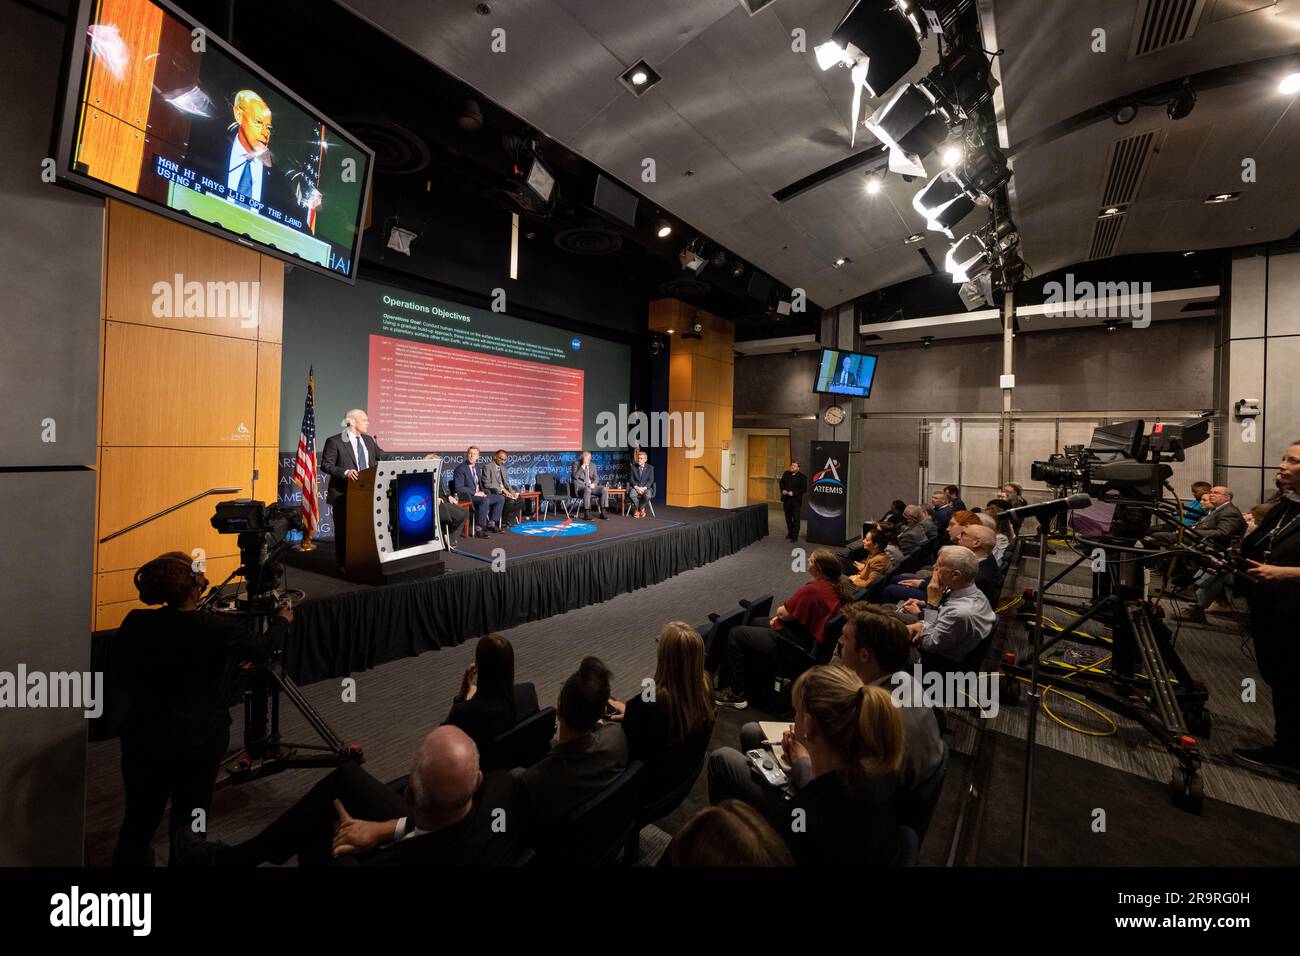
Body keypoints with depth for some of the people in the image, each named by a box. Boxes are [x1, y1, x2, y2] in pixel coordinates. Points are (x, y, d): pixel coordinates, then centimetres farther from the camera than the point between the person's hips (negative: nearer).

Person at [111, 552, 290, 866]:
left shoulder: (134, 624, -11)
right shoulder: (219, 629, -21)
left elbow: (123, 679, 3)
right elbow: (262, 649, -2)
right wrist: (282, 620, 16)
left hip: (143, 737, 3)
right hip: (199, 742, -3)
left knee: (140, 817, 22)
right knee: (188, 822, 16)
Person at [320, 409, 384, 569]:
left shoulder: (369, 440, 11)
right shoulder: (334, 441, -8)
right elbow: (326, 465, -11)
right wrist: (345, 472, -25)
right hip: (344, 494, -5)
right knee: (344, 529, 6)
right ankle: (343, 564, 18)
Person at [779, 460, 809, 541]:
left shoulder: (802, 477, -11)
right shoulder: (786, 473, 4)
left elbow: (804, 489, -12)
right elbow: (781, 483, 15)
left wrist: (793, 493, -21)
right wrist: (783, 490, -4)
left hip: (796, 500, -5)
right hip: (786, 500, 5)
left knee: (796, 519, -1)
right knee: (788, 518, 15)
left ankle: (795, 536, 5)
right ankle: (790, 533, 30)